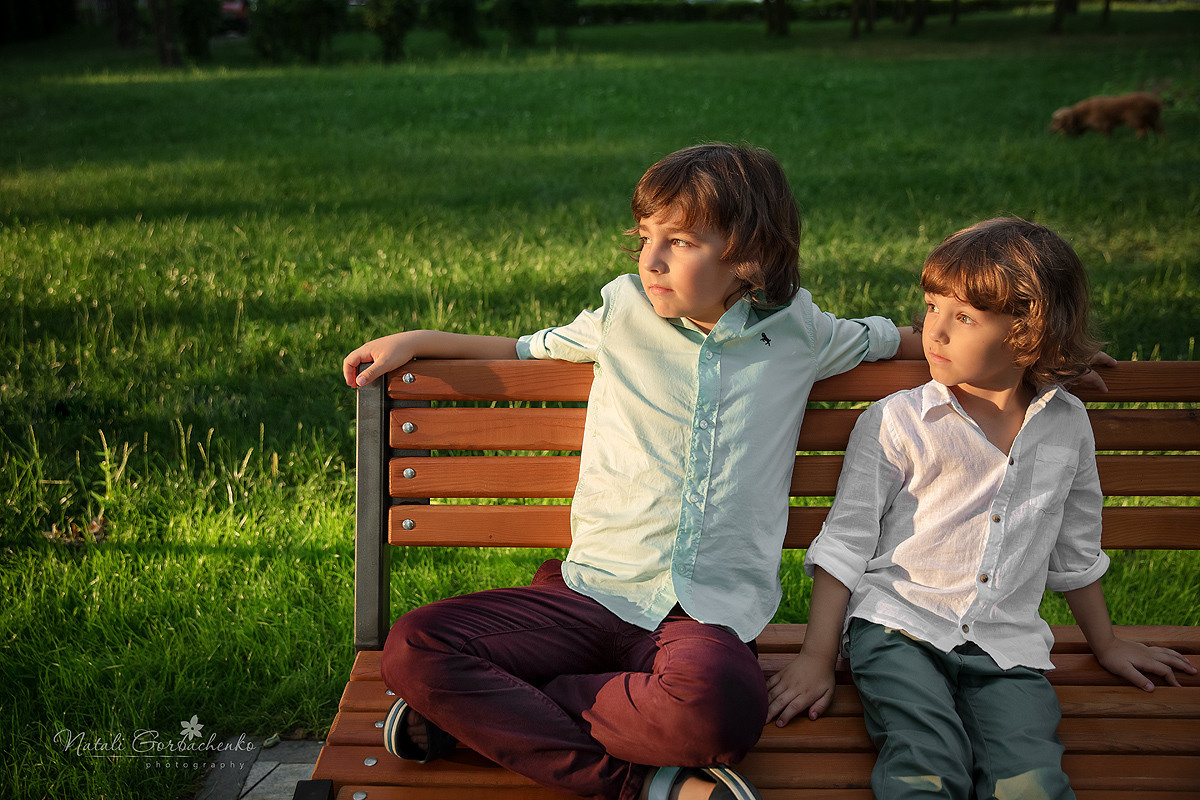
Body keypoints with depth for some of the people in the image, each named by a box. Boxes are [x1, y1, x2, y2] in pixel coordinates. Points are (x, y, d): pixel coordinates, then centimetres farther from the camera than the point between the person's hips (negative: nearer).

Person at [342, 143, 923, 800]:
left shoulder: (797, 333, 8)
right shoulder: (624, 311, 9)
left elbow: (889, 340, 29)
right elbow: (529, 352, 26)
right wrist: (414, 342, 20)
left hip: (712, 613, -1)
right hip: (595, 591, 2)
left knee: (719, 709, -39)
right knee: (413, 648, -22)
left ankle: (489, 713, -15)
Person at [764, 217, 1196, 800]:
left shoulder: (1067, 426, 8)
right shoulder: (894, 422, -1)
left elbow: (1075, 550, 22)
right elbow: (845, 542, 1)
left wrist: (1106, 646, 30)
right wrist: (817, 659, -2)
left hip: (1006, 647, 2)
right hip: (897, 625, -2)